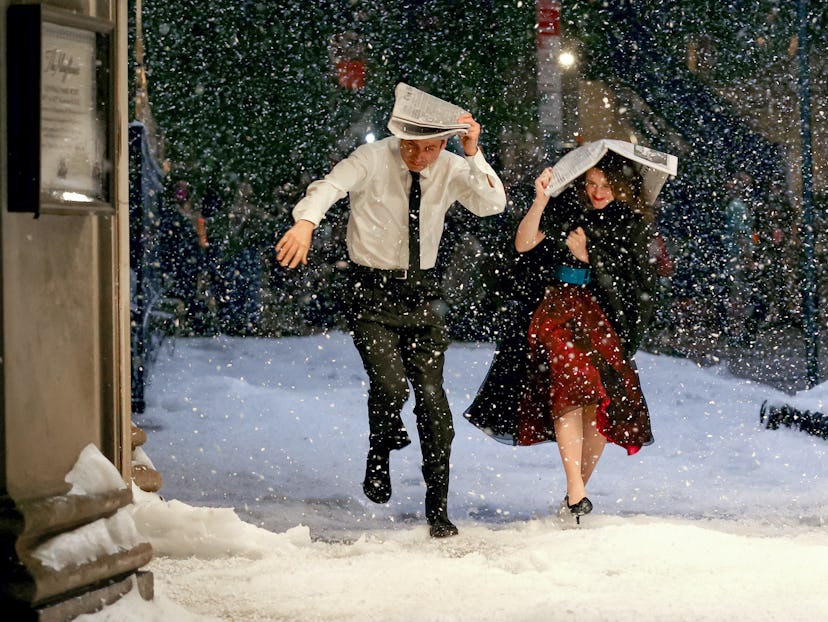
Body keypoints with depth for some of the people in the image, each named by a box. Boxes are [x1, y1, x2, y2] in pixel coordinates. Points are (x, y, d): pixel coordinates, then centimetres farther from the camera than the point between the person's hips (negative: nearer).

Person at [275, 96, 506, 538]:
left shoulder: (452, 169, 0)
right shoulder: (373, 160, -12)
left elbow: (492, 205, -11)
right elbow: (329, 186, -28)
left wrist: (473, 154, -22)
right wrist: (306, 222, -48)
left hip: (422, 291, 3)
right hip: (372, 291, -3)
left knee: (432, 396, 0)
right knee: (390, 386, -21)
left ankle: (437, 509, 12)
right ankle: (380, 452, 14)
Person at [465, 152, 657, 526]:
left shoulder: (633, 227, 5)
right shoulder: (564, 209, 3)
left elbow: (633, 286, 2)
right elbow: (523, 245, -7)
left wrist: (587, 256, -5)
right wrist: (540, 203, -18)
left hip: (602, 318, 2)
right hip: (554, 311, -2)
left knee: (600, 404, -5)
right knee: (568, 387, -20)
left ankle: (577, 493, 11)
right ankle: (575, 495, -27)